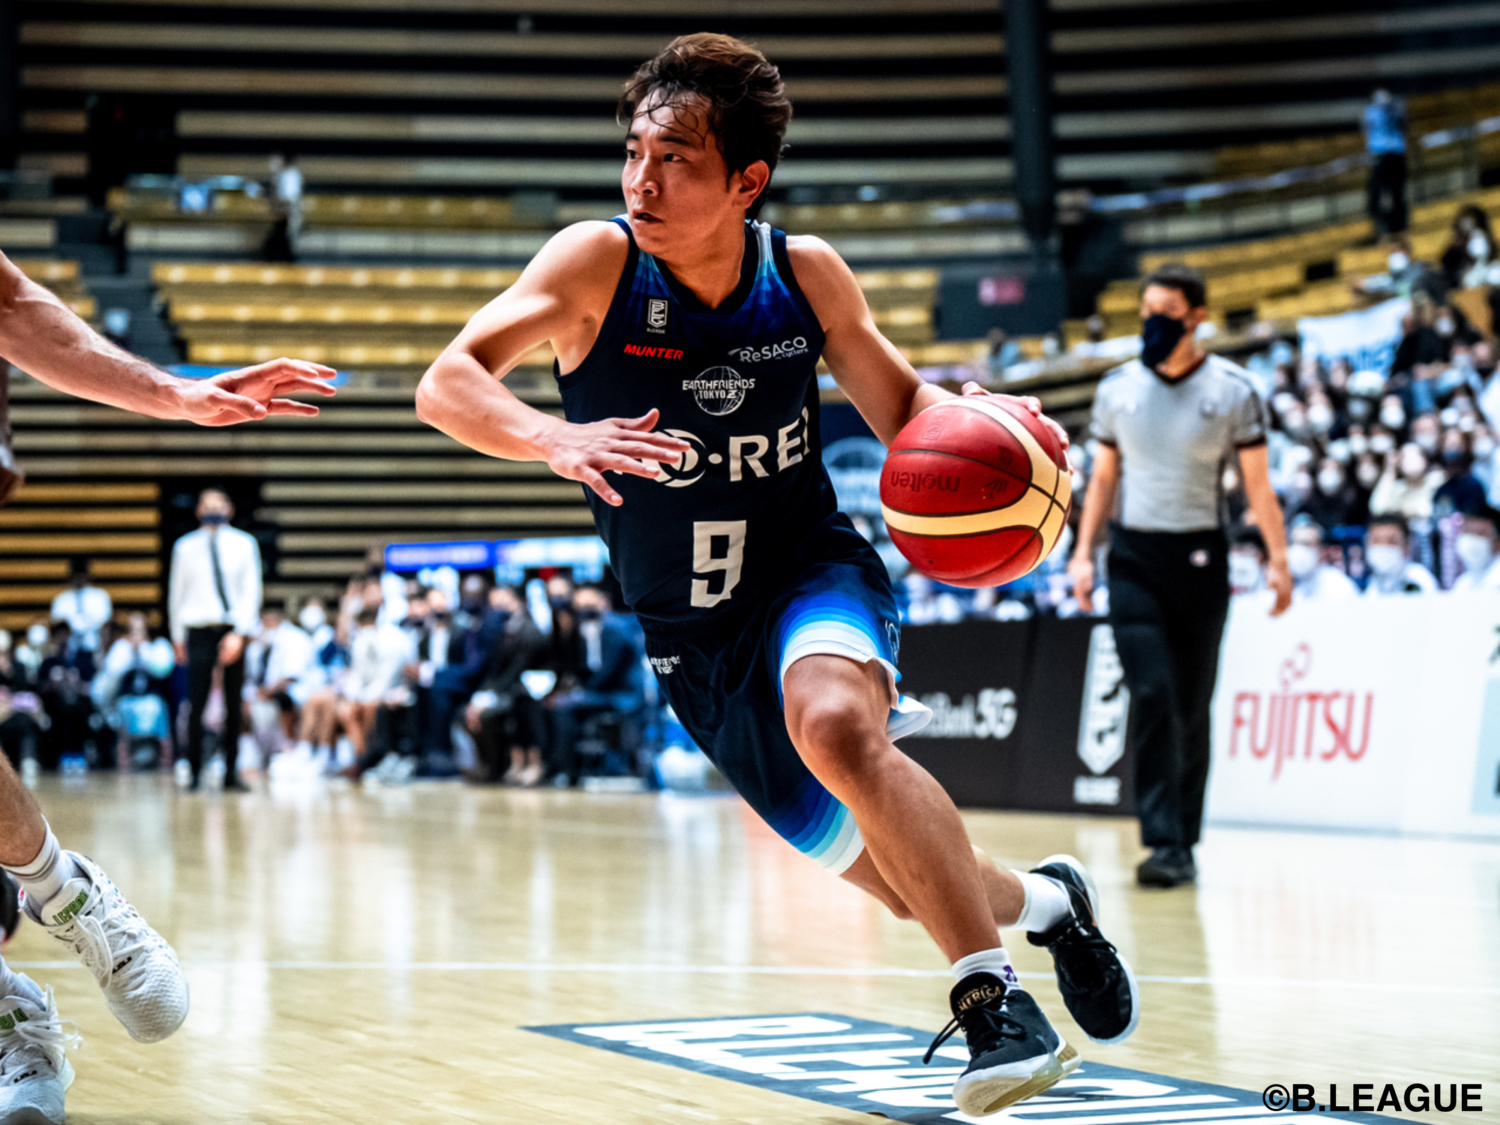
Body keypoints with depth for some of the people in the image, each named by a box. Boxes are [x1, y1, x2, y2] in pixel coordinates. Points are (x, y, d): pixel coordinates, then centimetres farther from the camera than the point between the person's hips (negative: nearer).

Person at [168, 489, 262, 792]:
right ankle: (193, 772, -2)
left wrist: (239, 633, -11)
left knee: (234, 705, 4)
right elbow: (176, 593, 13)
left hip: (233, 630, 1)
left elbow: (251, 591, 0)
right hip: (199, 629, -1)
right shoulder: (185, 546, 7)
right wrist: (177, 637, 11)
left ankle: (231, 771, 10)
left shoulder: (244, 544, 5)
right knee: (197, 703, -8)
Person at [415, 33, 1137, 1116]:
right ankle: (1037, 900, 43)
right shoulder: (599, 262, -16)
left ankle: (995, 996, -27)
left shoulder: (807, 274, -10)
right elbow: (447, 384, -27)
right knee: (908, 879, 10)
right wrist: (556, 437, -48)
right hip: (692, 639, 2)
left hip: (813, 571, -2)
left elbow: (901, 407, 5)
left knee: (837, 724, -37)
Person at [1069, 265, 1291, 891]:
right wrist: (1083, 553, 7)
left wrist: (1276, 558, -7)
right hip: (1133, 557, 1)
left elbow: (1257, 484, 0)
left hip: (1200, 558, -1)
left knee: (1192, 708, 5)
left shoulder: (1232, 390, -1)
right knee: (1151, 697, -12)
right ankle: (1164, 845, -15)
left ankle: (1185, 842, 16)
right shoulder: (1118, 388, 6)